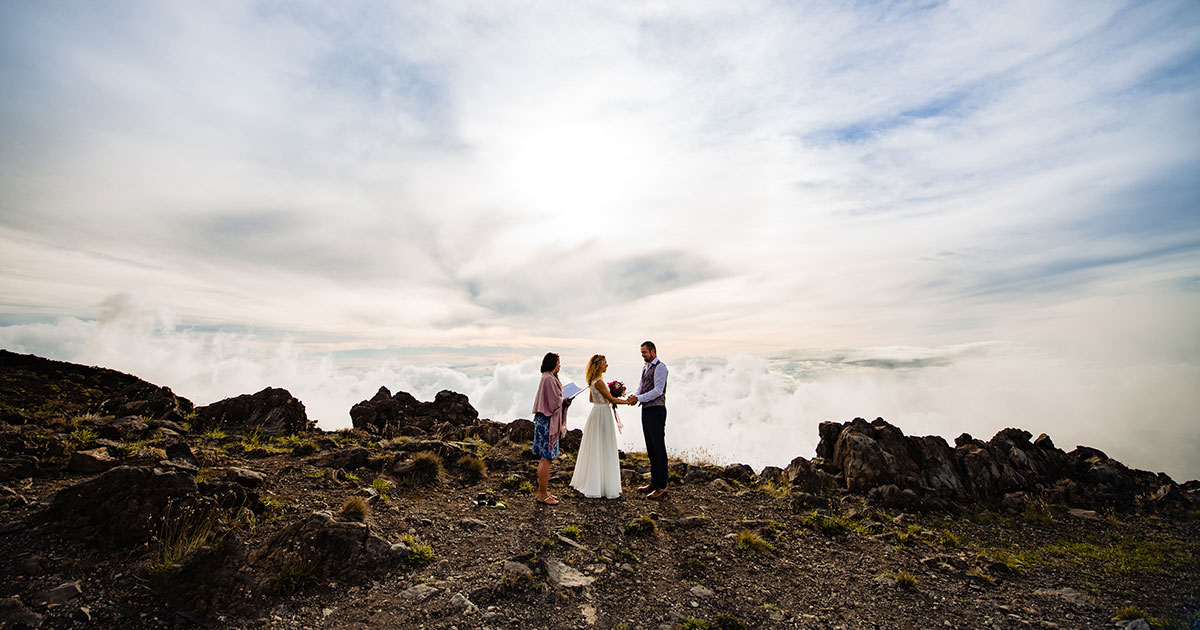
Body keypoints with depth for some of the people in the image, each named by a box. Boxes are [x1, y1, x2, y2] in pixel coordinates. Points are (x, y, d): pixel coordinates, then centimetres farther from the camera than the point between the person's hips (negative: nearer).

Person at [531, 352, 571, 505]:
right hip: (547, 422, -11)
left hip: (544, 421, 11)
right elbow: (554, 402, -21)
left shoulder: (549, 378, 15)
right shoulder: (549, 379, -18)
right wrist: (564, 400, -3)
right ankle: (543, 495, 4)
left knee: (545, 458, 16)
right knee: (546, 458, -4)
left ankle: (542, 491, 25)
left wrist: (563, 400, 4)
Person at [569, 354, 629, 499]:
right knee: (603, 451, -2)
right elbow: (611, 399, -15)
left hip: (597, 413, 10)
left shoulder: (593, 381, 10)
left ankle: (587, 482, 26)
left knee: (595, 450, 16)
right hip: (602, 414, -10)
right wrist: (628, 401, -6)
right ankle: (606, 487, 7)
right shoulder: (599, 381, -20)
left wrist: (605, 400, 16)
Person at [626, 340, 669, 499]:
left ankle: (661, 487, 4)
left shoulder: (660, 367, -11)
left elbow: (658, 391, -19)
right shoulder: (645, 367, 17)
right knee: (650, 448, 15)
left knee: (659, 448, -4)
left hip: (656, 410, -9)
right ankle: (654, 482, 25)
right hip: (646, 410, 9)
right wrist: (634, 396, -5)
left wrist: (638, 398, -21)